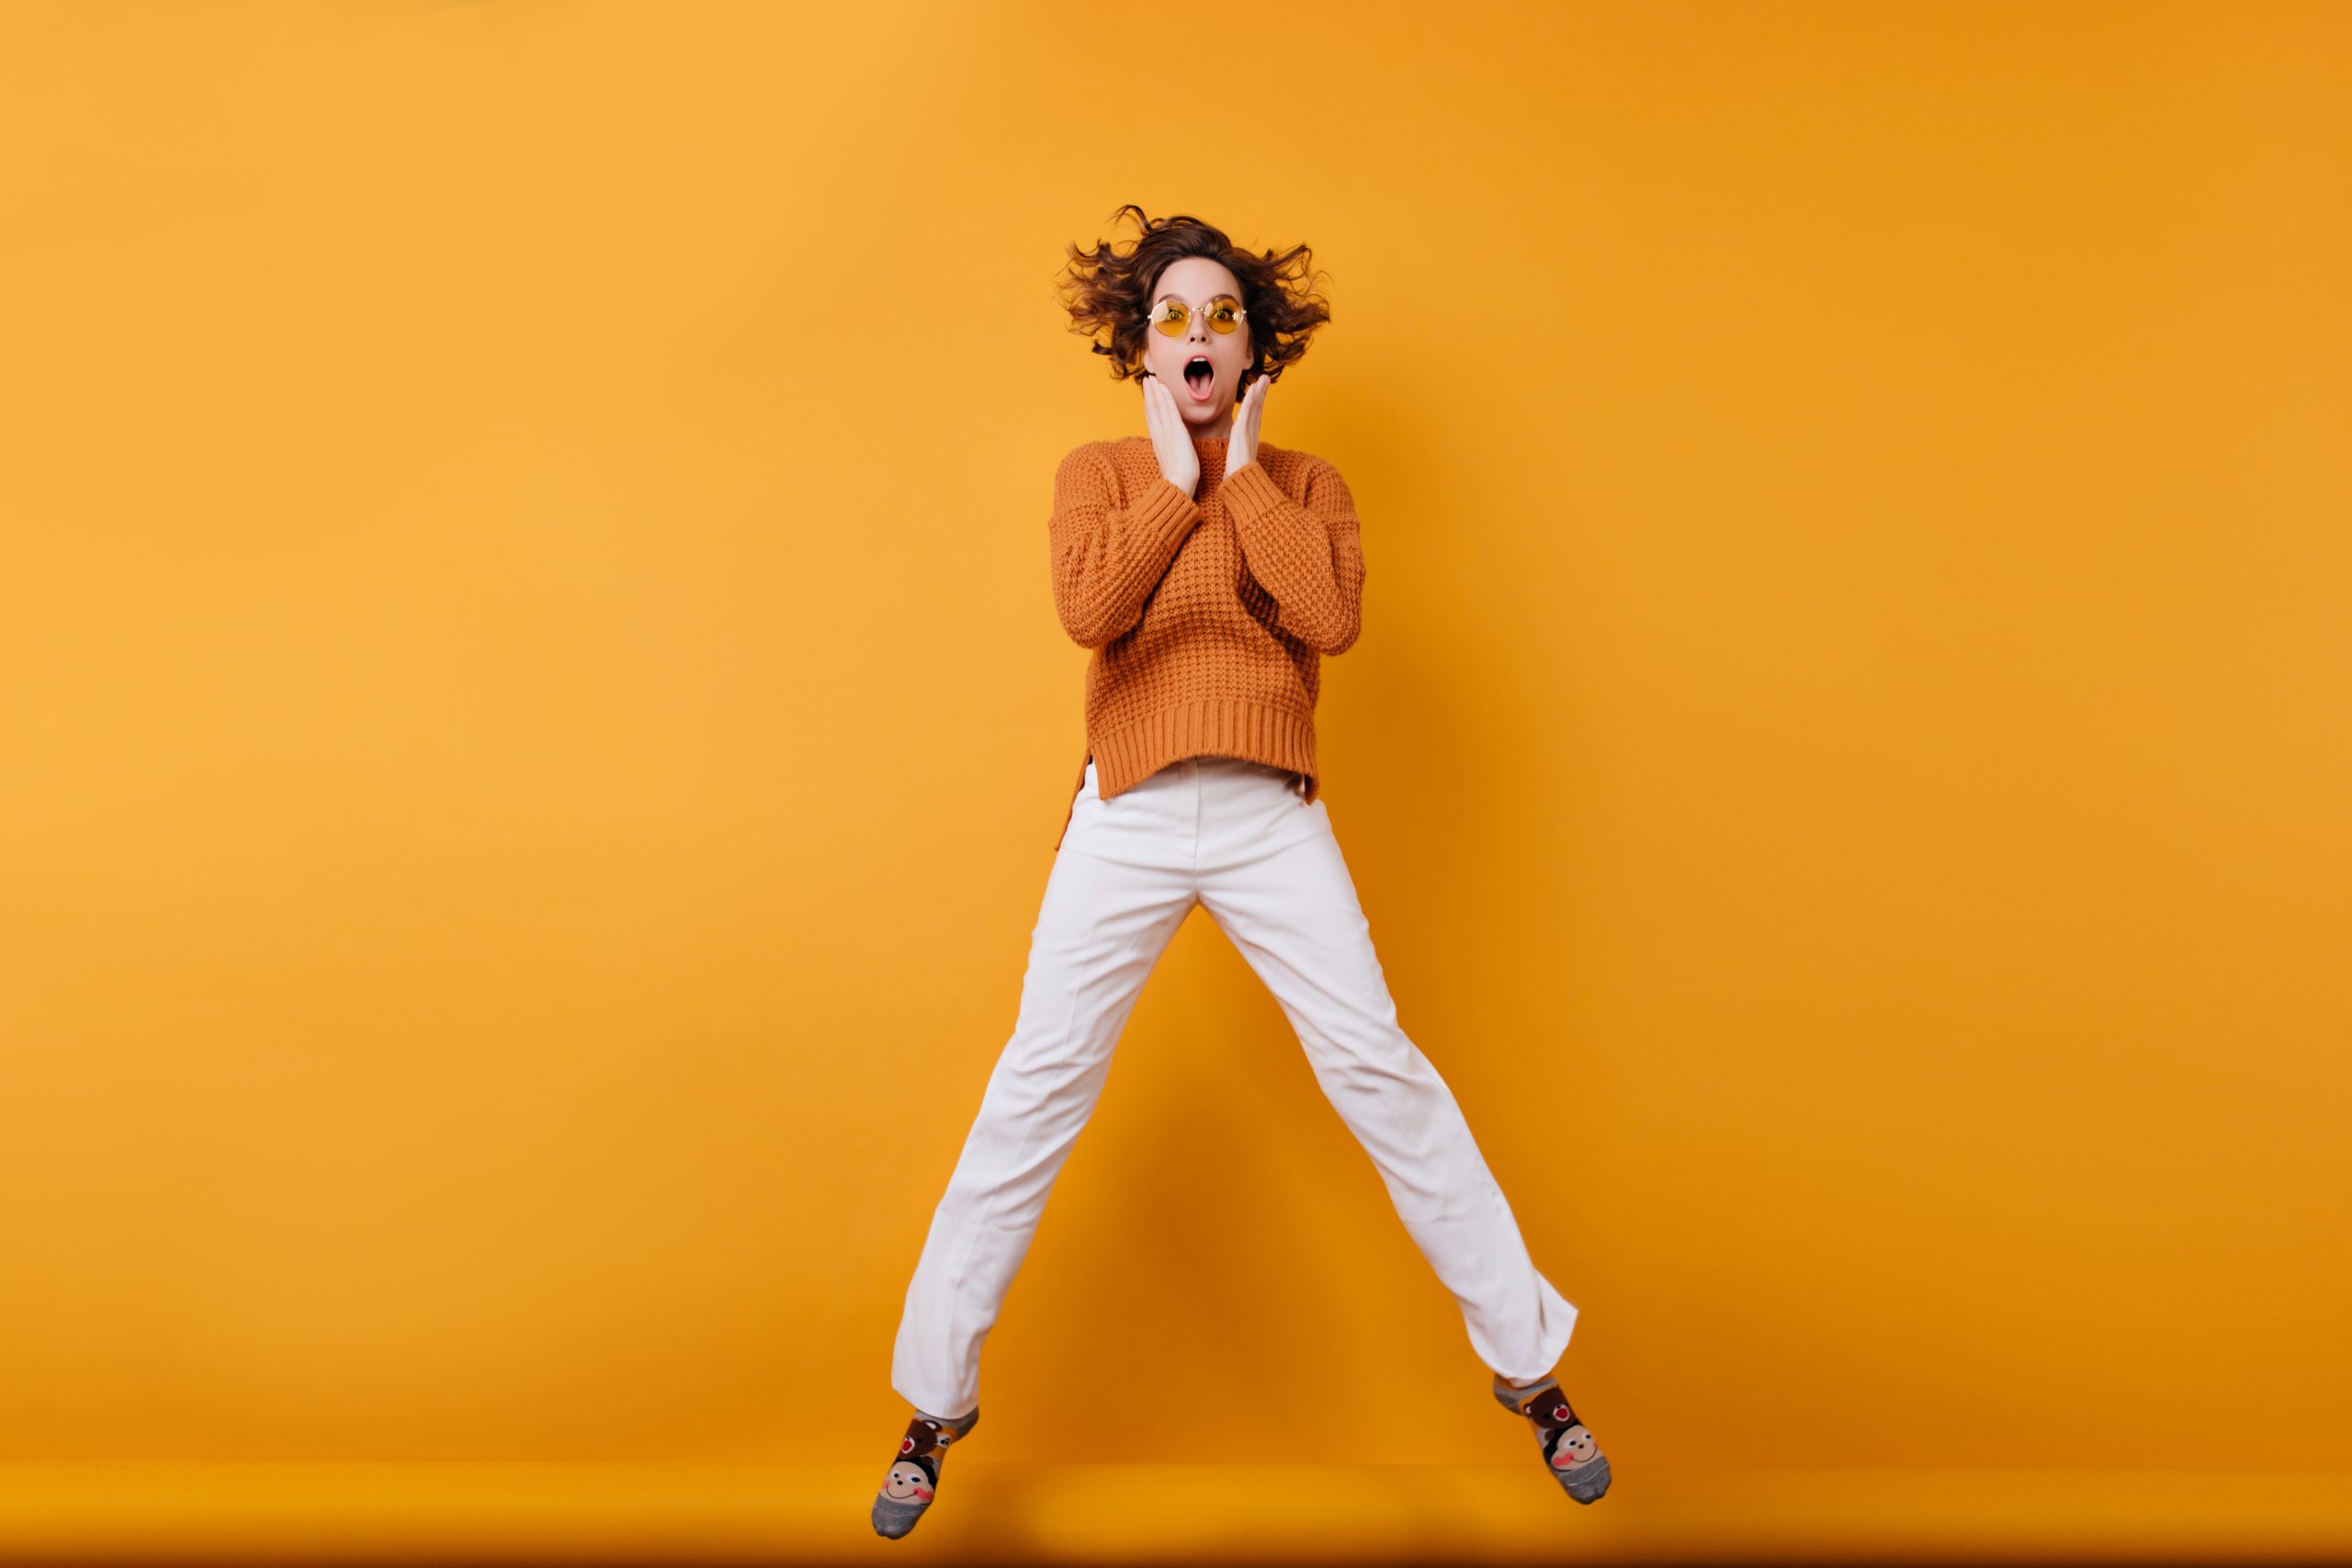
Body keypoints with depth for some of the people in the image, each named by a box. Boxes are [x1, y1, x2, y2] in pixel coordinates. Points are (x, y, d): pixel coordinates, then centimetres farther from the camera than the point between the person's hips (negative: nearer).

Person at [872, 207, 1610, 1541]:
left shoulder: (1307, 483, 9)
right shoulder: (1099, 472, 7)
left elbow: (1334, 618, -11)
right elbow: (1087, 610, -12)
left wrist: (1242, 471, -5)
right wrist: (1176, 478, -7)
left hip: (1273, 819, 0)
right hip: (1129, 818, 0)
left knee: (1383, 1072, -3)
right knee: (1036, 1090, 0)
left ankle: (1531, 1363, 11)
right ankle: (937, 1403, 13)